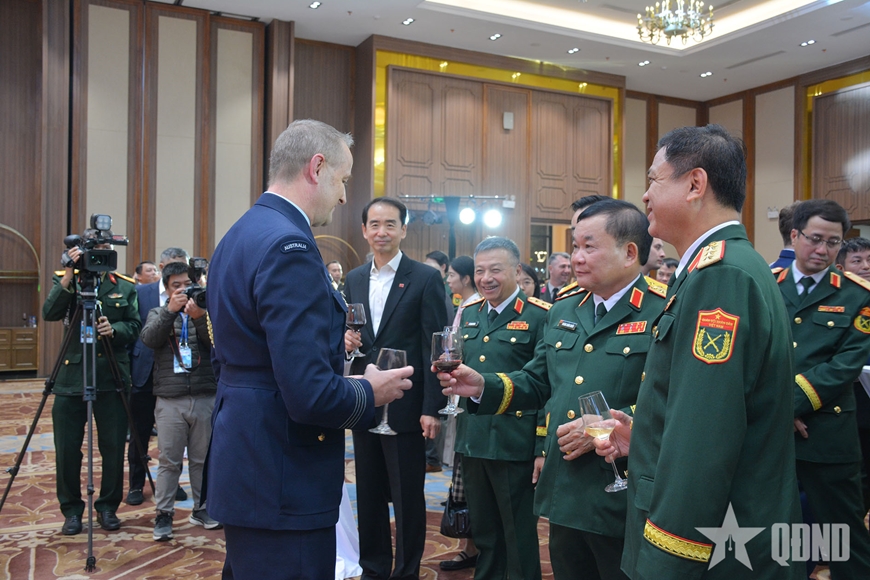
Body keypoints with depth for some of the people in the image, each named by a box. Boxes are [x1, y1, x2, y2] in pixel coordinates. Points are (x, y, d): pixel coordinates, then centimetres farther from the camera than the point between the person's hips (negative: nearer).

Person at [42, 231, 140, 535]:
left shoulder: (126, 286, 6)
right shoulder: (64, 279, 4)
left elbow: (135, 326, 2)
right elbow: (50, 313, -13)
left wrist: (114, 329, -18)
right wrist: (69, 275, -23)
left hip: (112, 377, 1)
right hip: (71, 375, 0)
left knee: (114, 448, 5)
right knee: (67, 449, 4)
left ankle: (108, 506, 22)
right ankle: (71, 510, 22)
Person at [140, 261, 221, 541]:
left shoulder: (204, 310, 9)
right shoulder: (158, 313, 11)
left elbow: (217, 341, -7)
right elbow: (149, 338, -9)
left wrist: (199, 317, -21)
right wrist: (169, 310, -19)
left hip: (205, 397, 1)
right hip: (170, 399, 0)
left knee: (203, 458, 9)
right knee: (169, 460, 2)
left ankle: (201, 508, 21)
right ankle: (163, 514, 12)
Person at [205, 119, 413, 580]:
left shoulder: (238, 236, 9)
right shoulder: (289, 247, -22)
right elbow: (310, 395, -28)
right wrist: (370, 392, -8)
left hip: (241, 465, 10)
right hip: (282, 483, -10)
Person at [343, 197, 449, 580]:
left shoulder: (426, 279, -5)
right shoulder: (353, 280, 10)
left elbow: (434, 347, -8)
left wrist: (432, 408, -13)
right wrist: (345, 339, -6)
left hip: (405, 408, -5)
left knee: (408, 497, 7)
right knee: (368, 495, 15)